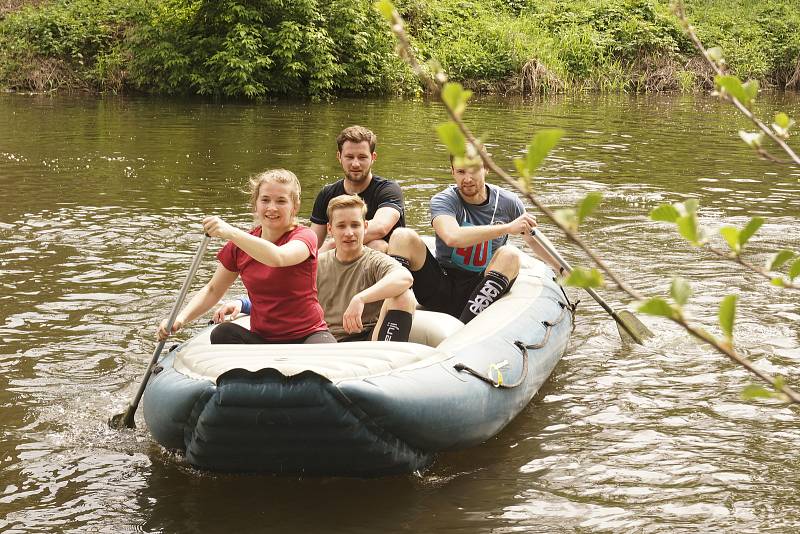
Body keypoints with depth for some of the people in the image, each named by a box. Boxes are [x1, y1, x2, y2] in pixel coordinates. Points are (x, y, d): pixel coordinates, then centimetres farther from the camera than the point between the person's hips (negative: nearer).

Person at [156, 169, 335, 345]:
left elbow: (278, 258, -30)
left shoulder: (304, 236, -7)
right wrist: (181, 318, -8)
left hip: (308, 335, -4)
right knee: (222, 334, -26)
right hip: (261, 338, 4)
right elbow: (213, 290, 10)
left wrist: (231, 233, -42)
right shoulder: (240, 245, 8)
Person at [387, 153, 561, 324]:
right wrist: (508, 228, -30)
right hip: (441, 289, -1)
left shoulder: (508, 203, 1)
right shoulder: (442, 201, -8)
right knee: (403, 236, -20)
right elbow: (452, 237, -31)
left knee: (510, 255, -26)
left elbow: (532, 239, 20)